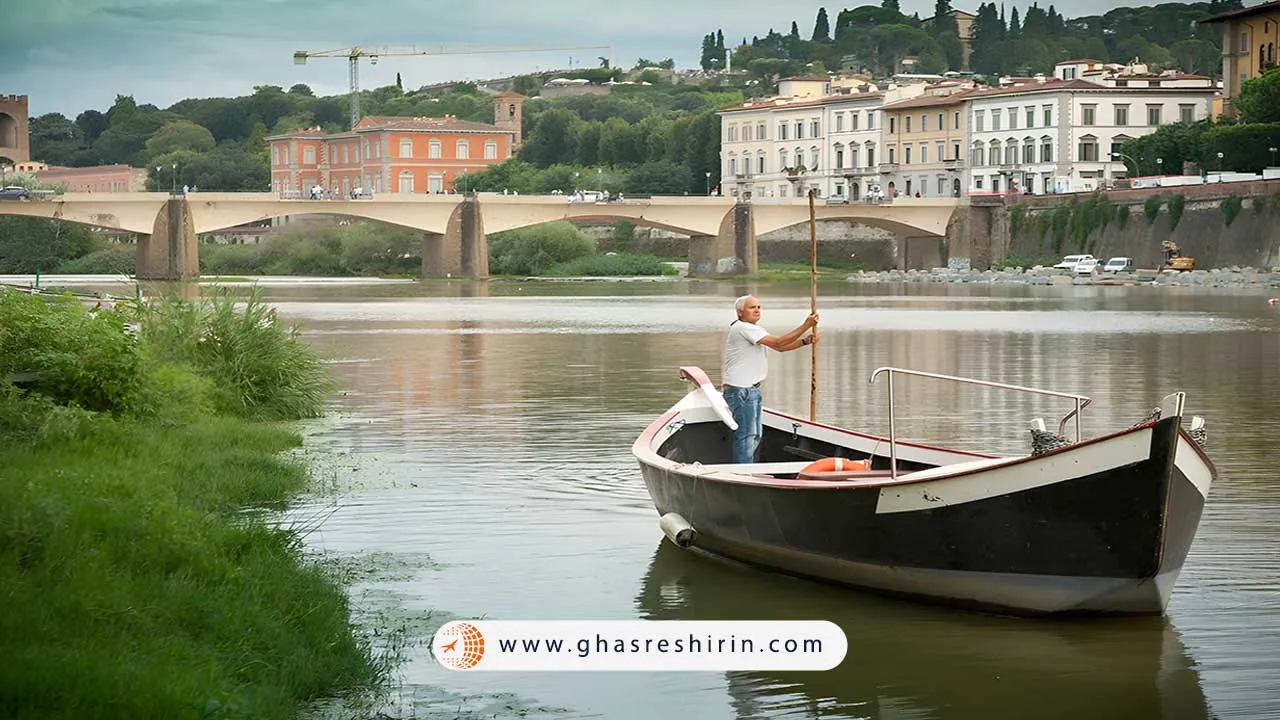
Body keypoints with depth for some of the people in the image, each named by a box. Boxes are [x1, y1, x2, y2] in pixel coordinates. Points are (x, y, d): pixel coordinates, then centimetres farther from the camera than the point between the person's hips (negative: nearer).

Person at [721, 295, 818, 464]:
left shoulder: (753, 328, 20)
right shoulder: (743, 328, -15)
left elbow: (779, 347, 15)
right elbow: (778, 343, -19)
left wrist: (805, 341, -1)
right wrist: (806, 326, -17)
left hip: (751, 389, 11)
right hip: (740, 390, -11)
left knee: (755, 434, 15)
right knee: (746, 434, -10)